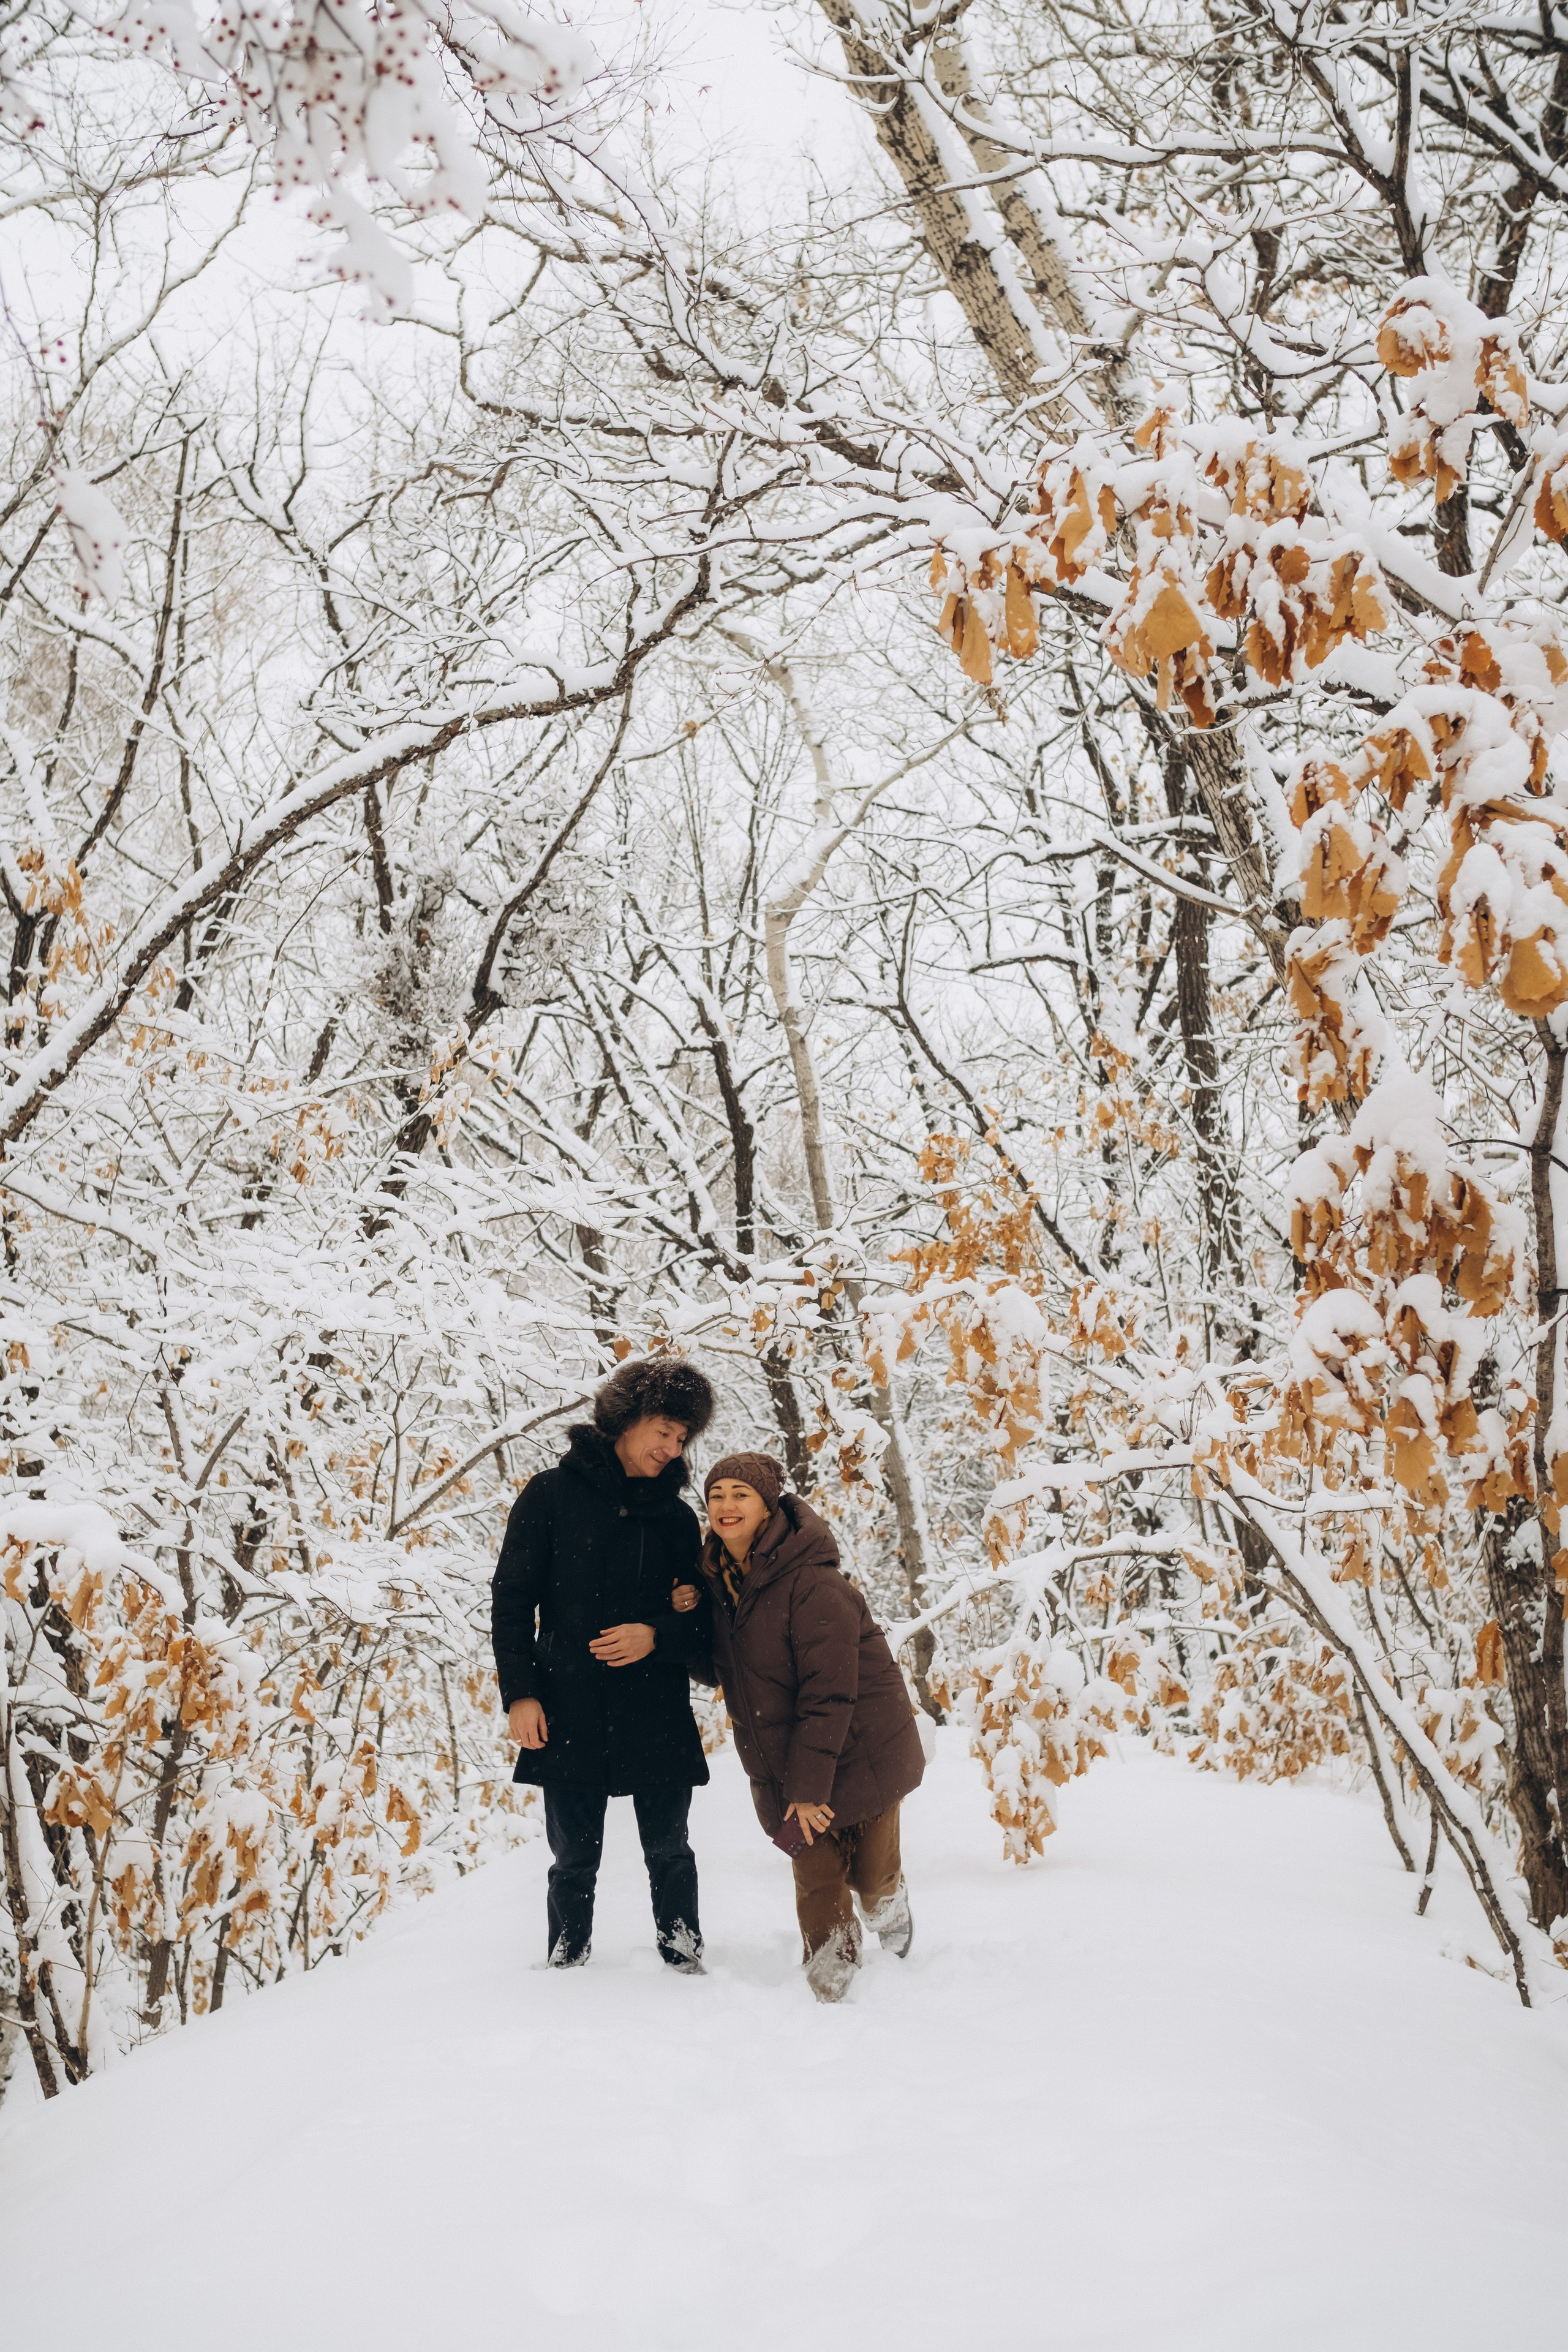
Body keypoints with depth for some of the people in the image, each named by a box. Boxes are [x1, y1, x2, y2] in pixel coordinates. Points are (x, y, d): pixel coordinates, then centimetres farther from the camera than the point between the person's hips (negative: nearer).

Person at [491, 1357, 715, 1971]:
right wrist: (519, 1691, -8)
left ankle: (685, 1959, 22)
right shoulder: (552, 1495, 2)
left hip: (657, 1714, 2)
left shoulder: (677, 1517, 10)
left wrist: (657, 1635, -10)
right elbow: (512, 1599, 0)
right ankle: (567, 1969, 18)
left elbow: (702, 1617, 12)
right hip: (570, 1713, -2)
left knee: (669, 1853, 9)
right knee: (575, 1861, 5)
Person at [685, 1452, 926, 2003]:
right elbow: (715, 1672, 10)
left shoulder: (813, 1584, -25)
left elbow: (829, 1693, -24)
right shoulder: (716, 1579, 0)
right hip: (785, 1762, 5)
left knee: (869, 1873, 11)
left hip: (860, 1752, -5)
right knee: (816, 1880, -3)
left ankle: (888, 1900, 46)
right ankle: (830, 1990, 14)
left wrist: (809, 1783, -23)